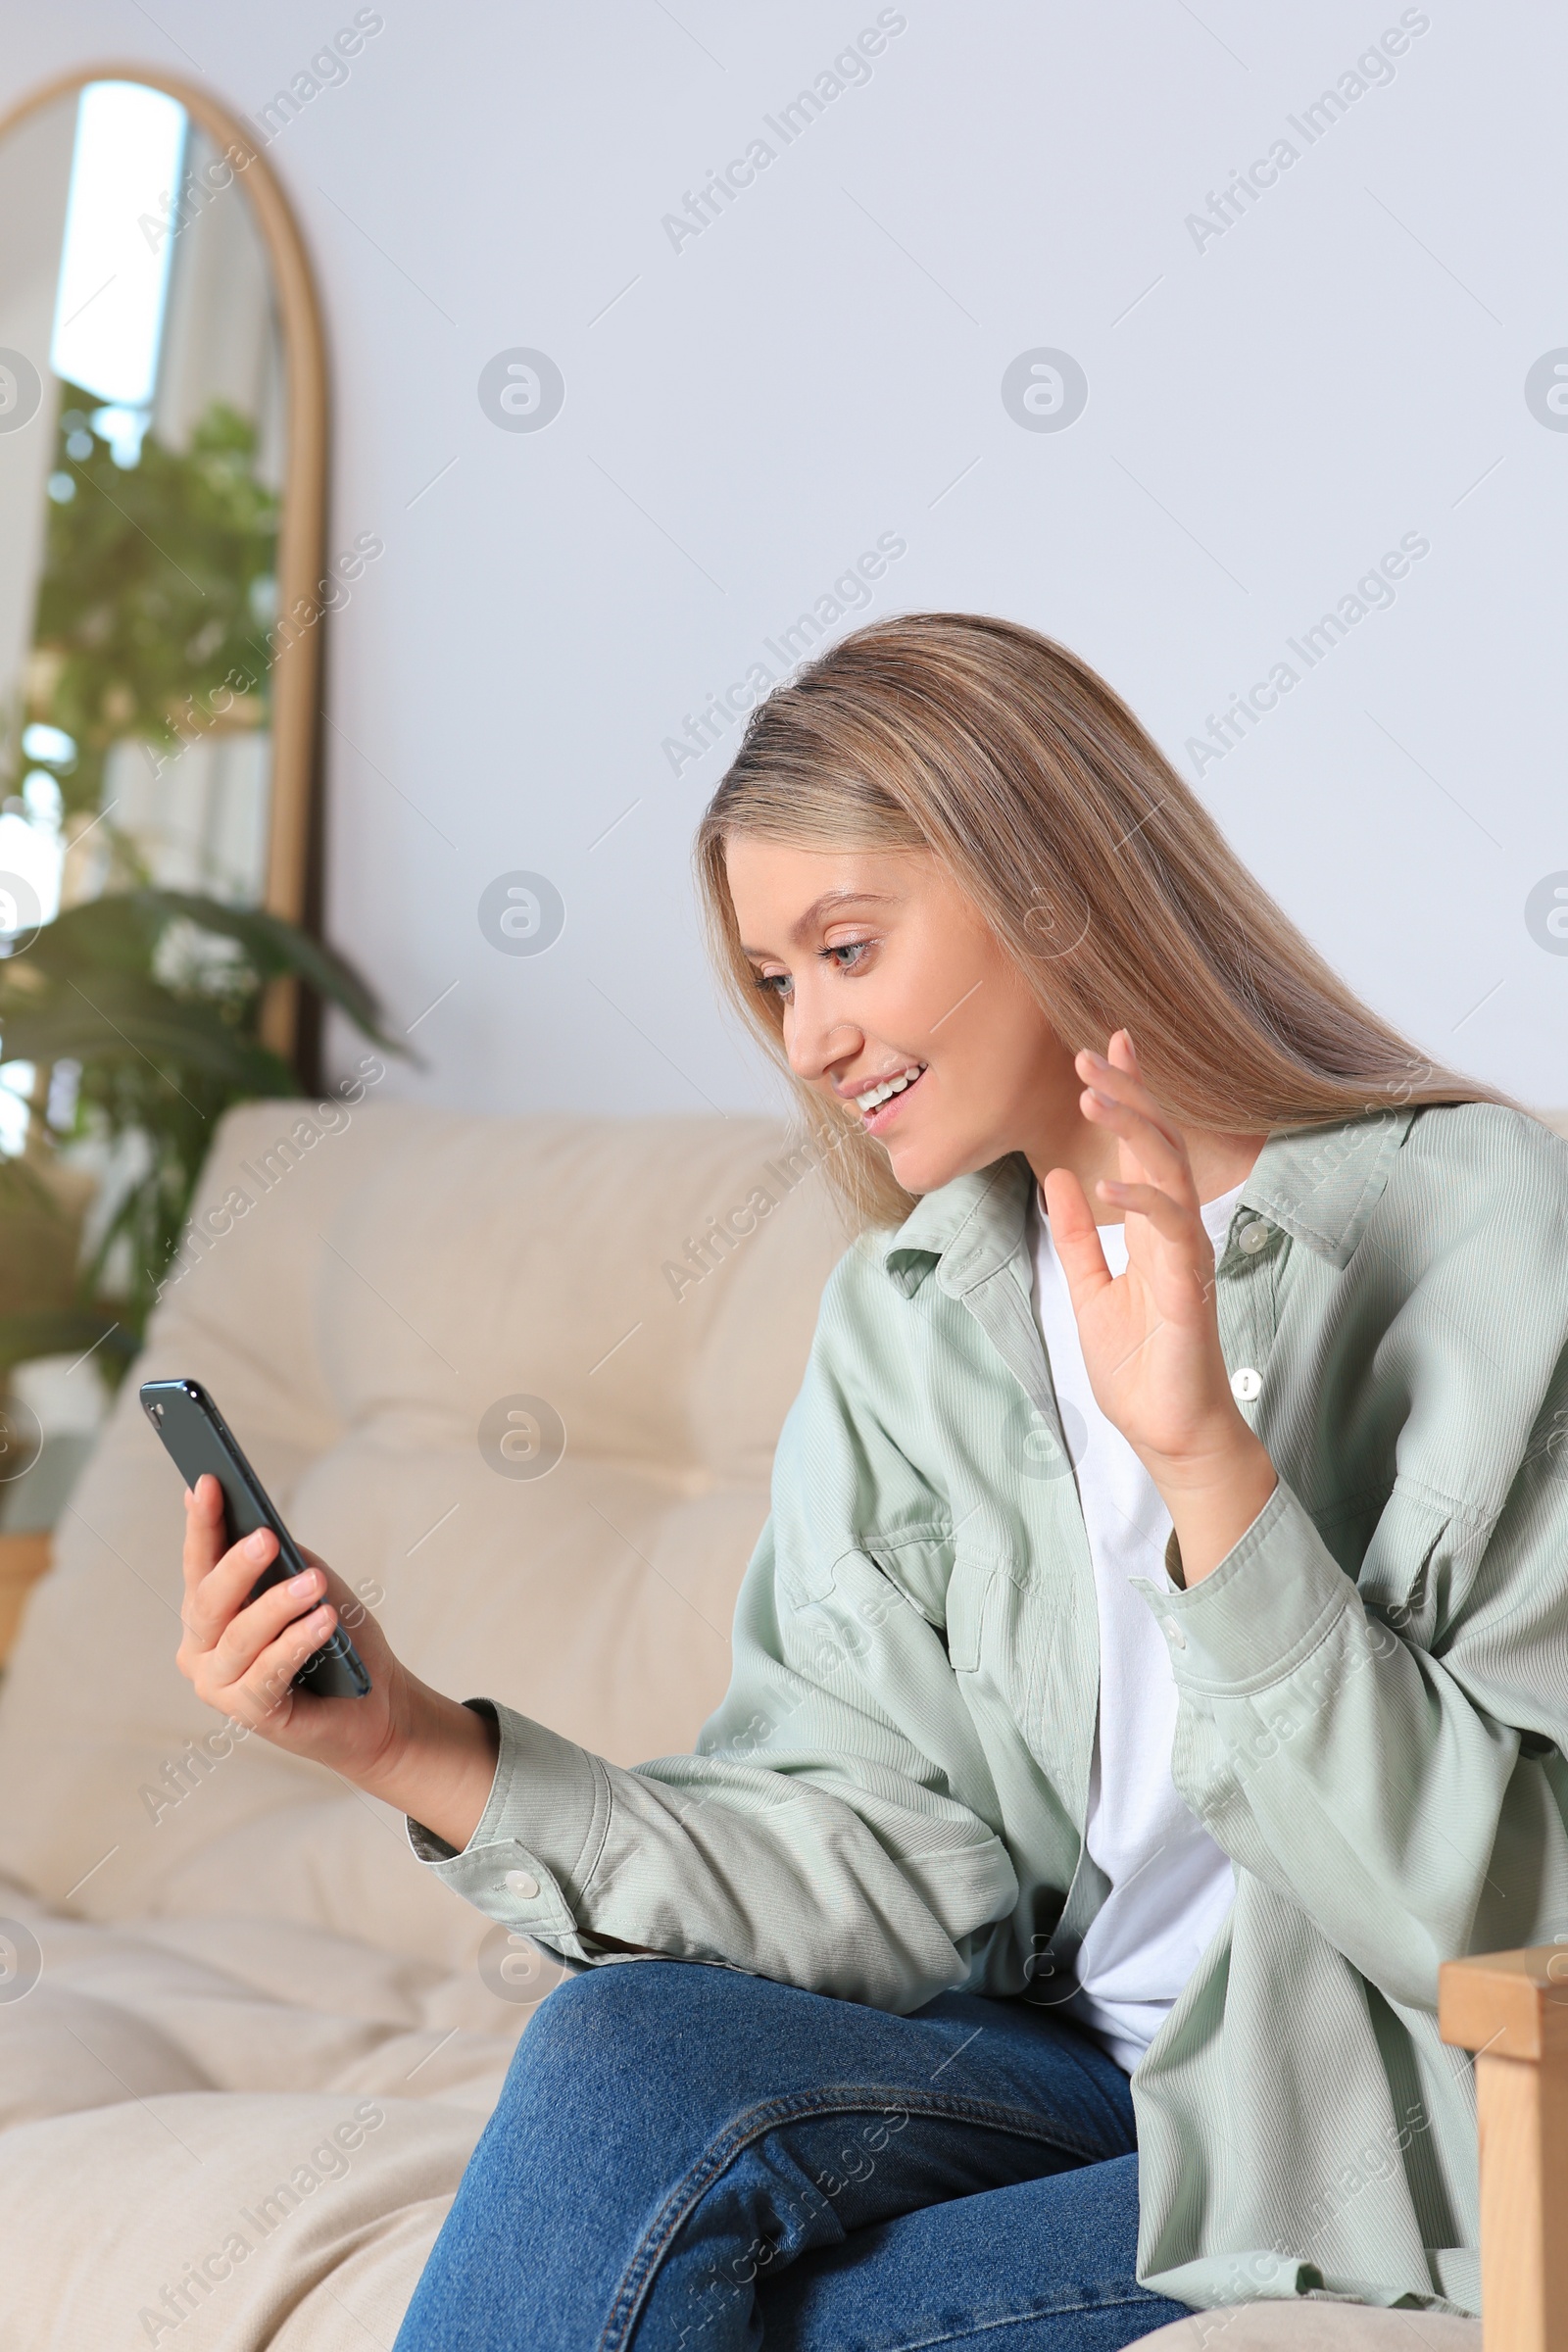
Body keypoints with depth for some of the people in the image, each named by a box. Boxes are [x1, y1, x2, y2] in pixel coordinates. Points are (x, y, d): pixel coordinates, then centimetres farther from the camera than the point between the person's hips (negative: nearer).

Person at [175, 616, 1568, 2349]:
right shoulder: (900, 1318, 5)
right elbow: (902, 1861, -1)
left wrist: (1206, 1457, -29)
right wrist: (434, 1758, -12)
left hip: (1413, 2133, -4)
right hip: (1077, 2059, 5)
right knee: (622, 2045, -24)